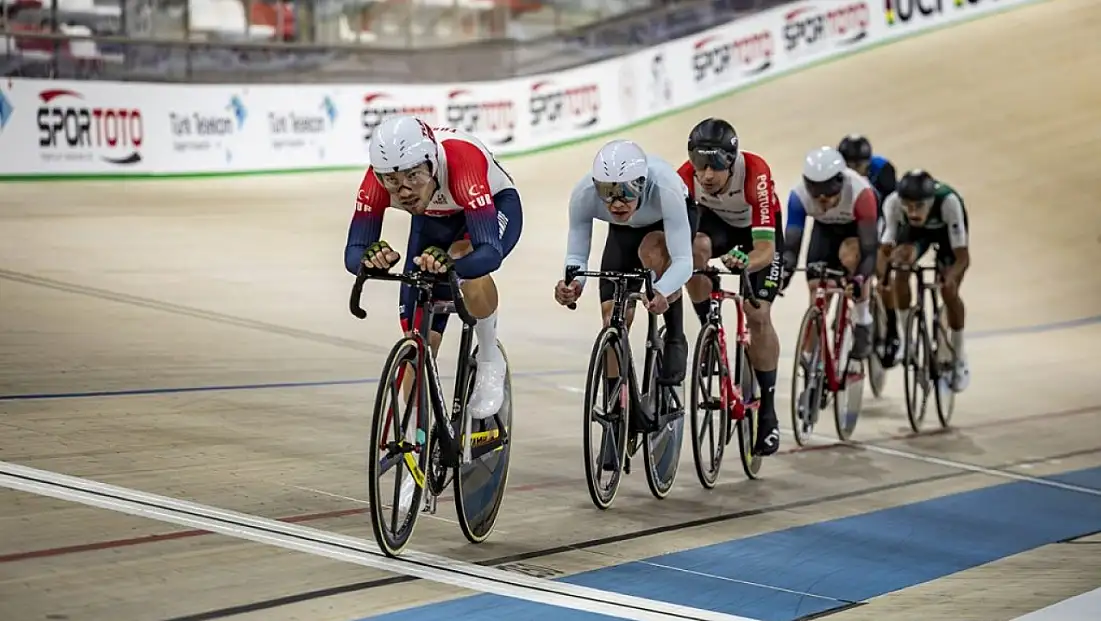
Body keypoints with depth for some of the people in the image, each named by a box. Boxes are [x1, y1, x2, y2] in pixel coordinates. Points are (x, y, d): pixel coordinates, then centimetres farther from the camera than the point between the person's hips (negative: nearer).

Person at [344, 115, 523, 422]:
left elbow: (490, 253, -49)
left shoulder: (461, 161, -43)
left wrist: (450, 263, -69)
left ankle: (489, 360, -11)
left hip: (495, 205, -4)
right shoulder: (378, 178, -32)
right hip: (432, 220, 4)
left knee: (471, 271, -38)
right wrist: (370, 256, -55)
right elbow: (353, 253, -32)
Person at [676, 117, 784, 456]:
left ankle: (767, 409, 2)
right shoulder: (686, 176, -33)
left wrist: (745, 262, -64)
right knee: (695, 247, -34)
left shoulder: (755, 173, -40)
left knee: (758, 316, -12)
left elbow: (765, 249, -43)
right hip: (716, 220, 2)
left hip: (759, 227, -2)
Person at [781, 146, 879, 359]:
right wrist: (784, 270, -52)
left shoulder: (860, 192, -42)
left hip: (859, 225, -3)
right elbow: (791, 244, -32)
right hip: (825, 227, 3)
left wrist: (859, 278, -57)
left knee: (849, 255, -34)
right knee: (816, 287, -9)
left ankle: (863, 324, -15)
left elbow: (869, 246, -41)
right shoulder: (799, 195, -34)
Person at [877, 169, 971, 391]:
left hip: (947, 230, -2)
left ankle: (959, 358, 7)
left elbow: (963, 256, -41)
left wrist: (949, 278, -58)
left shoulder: (948, 201, -42)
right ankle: (900, 335, -6)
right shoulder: (892, 203, -37)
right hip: (914, 231, 2)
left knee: (949, 292, -13)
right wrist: (882, 277, -52)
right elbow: (885, 249, -34)